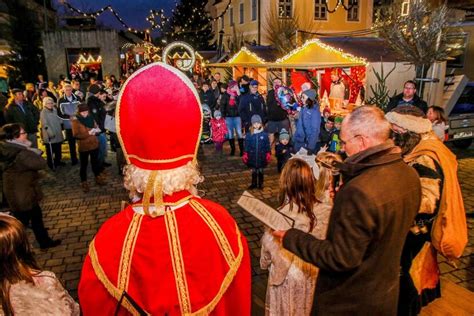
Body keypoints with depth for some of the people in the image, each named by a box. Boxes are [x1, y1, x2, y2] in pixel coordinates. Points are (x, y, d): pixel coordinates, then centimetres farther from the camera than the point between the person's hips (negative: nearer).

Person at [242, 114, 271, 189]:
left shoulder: (264, 134, -6)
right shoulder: (249, 135, -6)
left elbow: (267, 145, -1)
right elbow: (246, 146, -2)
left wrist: (268, 154, -4)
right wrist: (245, 154, -7)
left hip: (261, 157, 0)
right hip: (252, 157, 0)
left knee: (260, 171, 13)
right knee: (253, 171, 13)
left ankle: (261, 184, 28)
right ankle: (253, 184, 28)